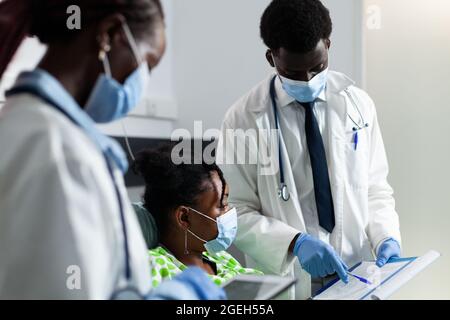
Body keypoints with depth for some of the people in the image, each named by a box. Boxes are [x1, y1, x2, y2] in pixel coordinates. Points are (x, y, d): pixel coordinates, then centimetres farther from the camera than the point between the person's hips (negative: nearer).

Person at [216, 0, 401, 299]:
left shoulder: (359, 104, -2)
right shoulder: (244, 118, -11)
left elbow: (375, 188, 6)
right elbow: (237, 213, -9)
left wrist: (387, 238, -9)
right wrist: (295, 242, -22)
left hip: (354, 275, 2)